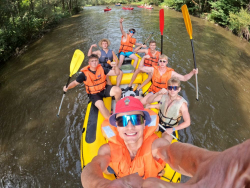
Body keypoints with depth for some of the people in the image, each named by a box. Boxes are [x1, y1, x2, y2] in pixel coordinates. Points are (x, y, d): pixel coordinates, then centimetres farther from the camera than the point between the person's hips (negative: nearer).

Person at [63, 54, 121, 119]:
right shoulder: (84, 73, -13)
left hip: (104, 89, 3)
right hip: (94, 94, -3)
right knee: (100, 105, -34)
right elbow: (75, 82, -4)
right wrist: (67, 87, -23)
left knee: (118, 90, -22)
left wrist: (115, 66, -31)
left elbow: (116, 73, -9)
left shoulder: (102, 69, -7)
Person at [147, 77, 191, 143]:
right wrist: (158, 93, -30)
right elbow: (148, 101, -13)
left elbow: (187, 122, -19)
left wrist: (172, 129, -23)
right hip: (158, 122, 4)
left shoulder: (182, 104, -22)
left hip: (170, 128, -4)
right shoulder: (164, 95, -12)